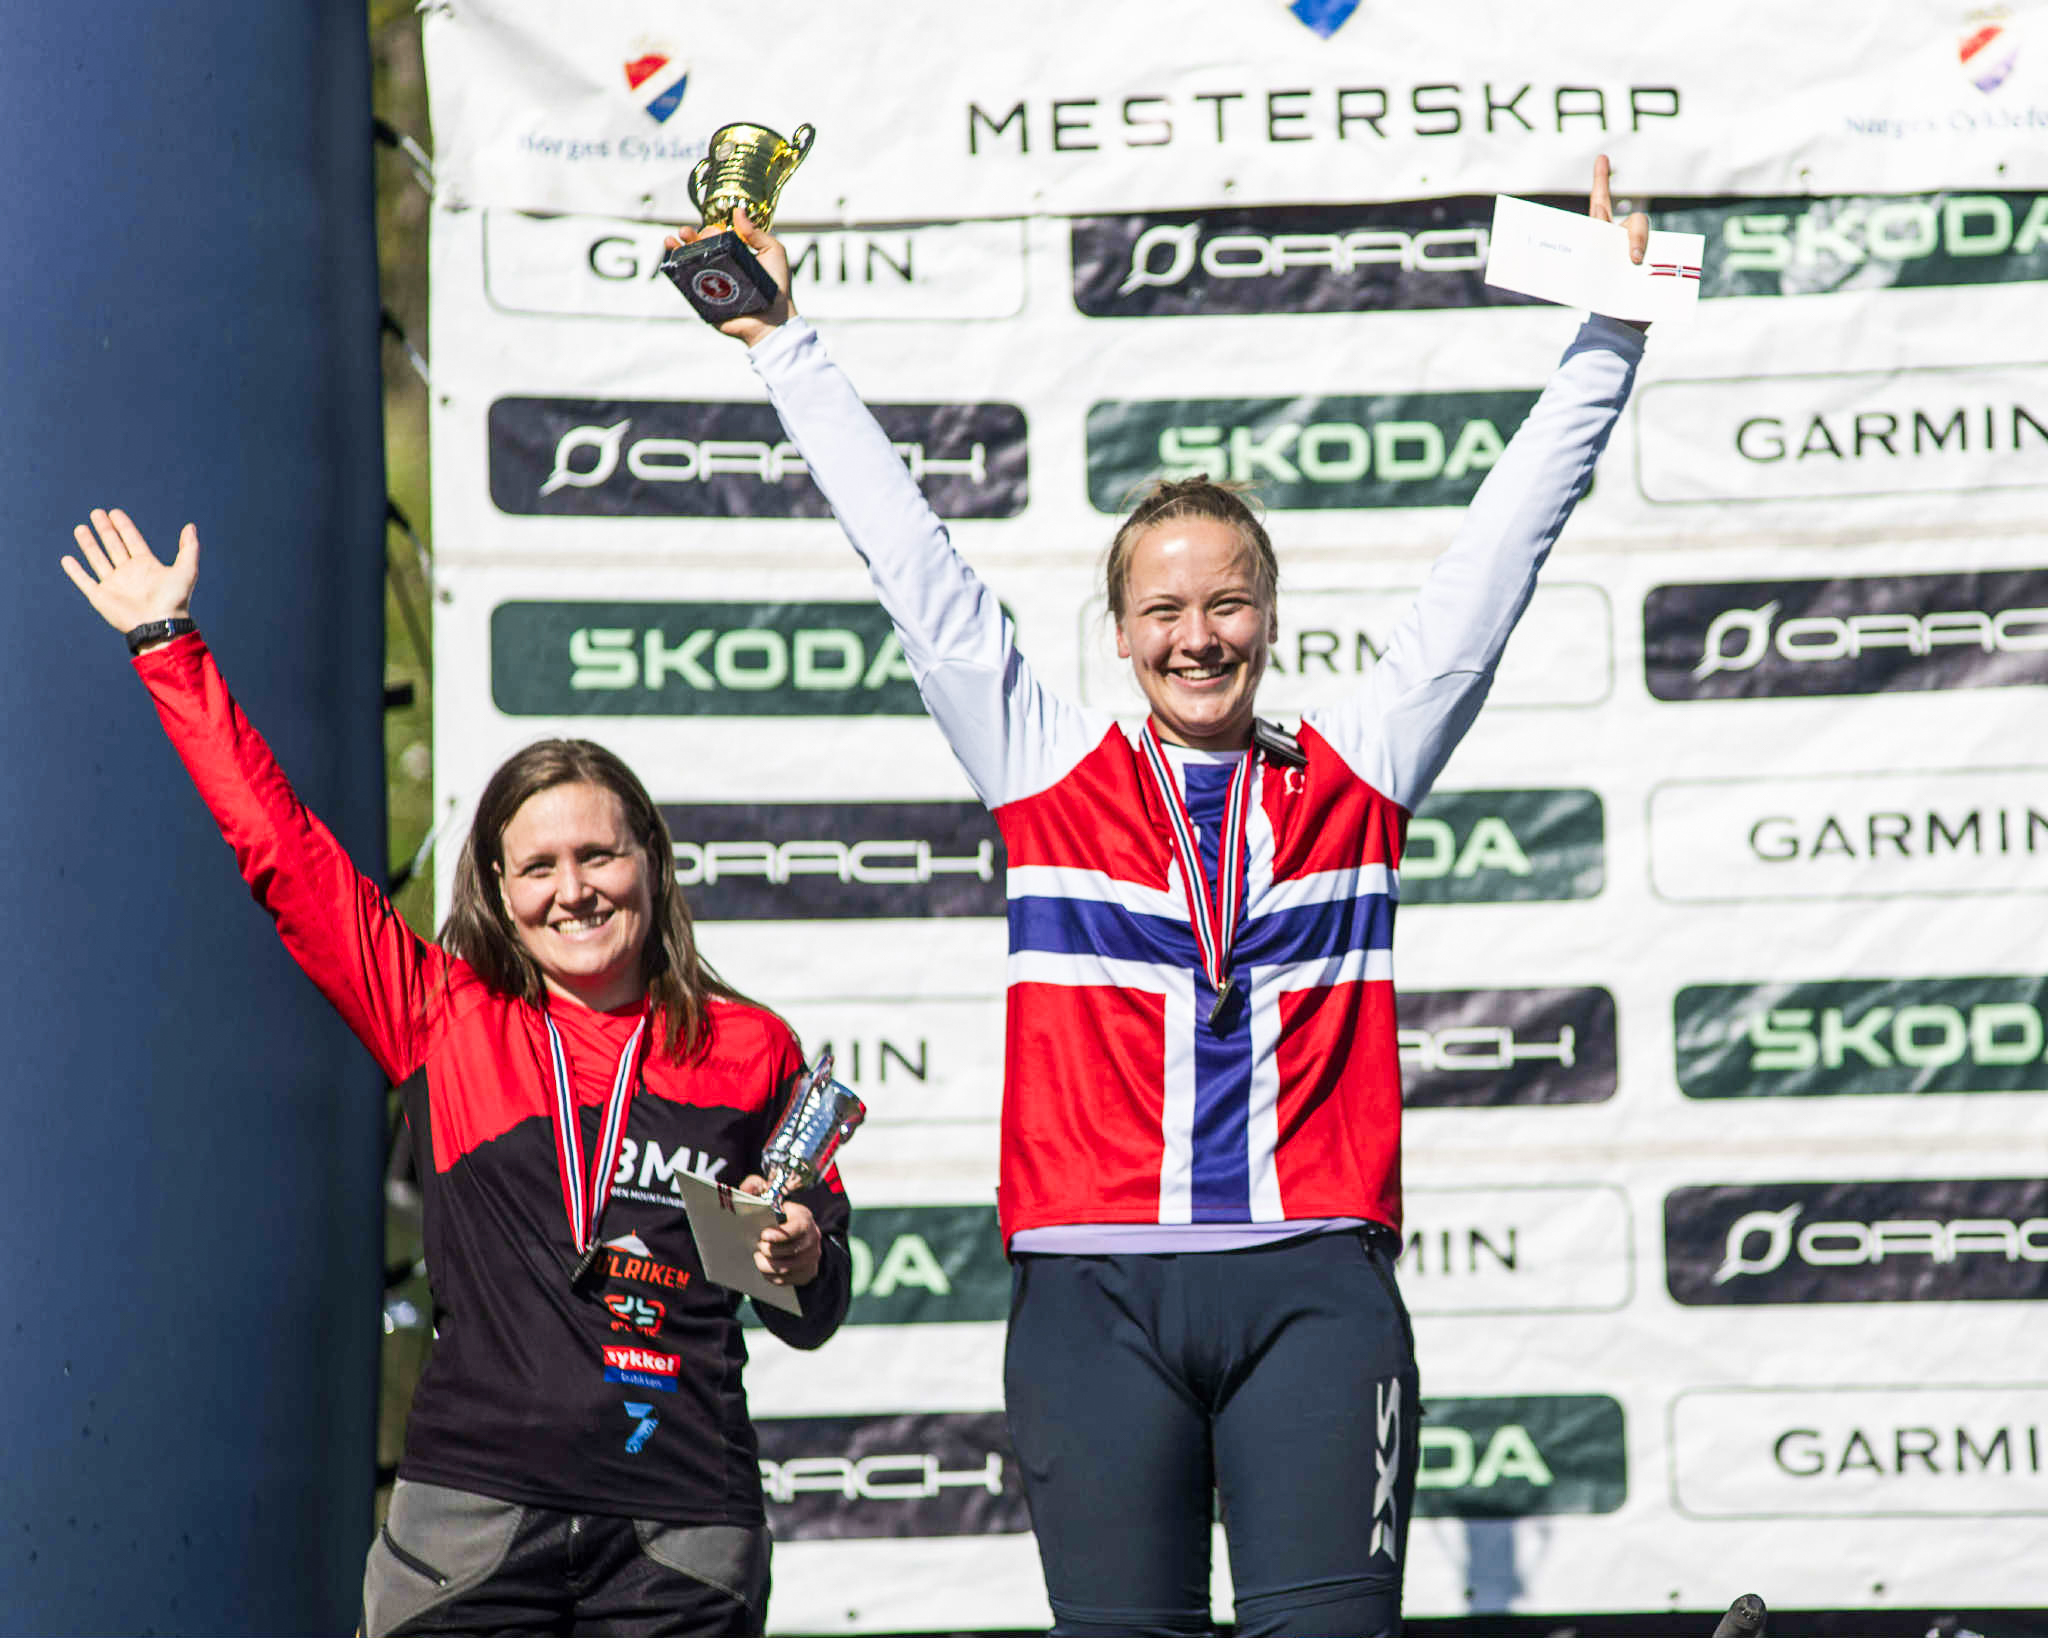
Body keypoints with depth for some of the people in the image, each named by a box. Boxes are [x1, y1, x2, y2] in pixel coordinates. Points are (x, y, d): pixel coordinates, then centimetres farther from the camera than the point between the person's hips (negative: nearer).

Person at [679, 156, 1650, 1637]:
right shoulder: (1054, 774, 12)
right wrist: (784, 343, 19)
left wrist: (1608, 334, 13)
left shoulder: (1355, 774, 12)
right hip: (1097, 1292, 0)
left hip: (1314, 1288, 0)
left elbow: (1496, 561, 14)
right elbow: (910, 557, 15)